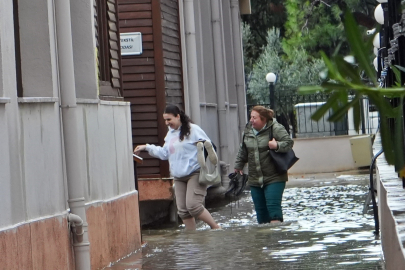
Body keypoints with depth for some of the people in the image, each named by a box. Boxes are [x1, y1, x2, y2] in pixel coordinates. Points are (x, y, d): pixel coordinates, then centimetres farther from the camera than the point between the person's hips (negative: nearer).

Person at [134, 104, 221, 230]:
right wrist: (147, 147, 18)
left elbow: (208, 147, -6)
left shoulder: (192, 129, -7)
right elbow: (164, 153, 21)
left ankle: (216, 228, -5)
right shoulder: (170, 134, 15)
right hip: (179, 177, 8)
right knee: (183, 210, 6)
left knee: (193, 205, -19)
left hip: (195, 174, -8)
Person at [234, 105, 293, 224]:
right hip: (255, 179, 6)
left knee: (273, 206, -14)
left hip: (274, 178, -6)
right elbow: (243, 151, 21)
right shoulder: (248, 130, 8)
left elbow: (289, 142, -12)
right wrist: (238, 165, 25)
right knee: (260, 209, 8)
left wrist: (277, 145, -29)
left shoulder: (276, 128, -9)